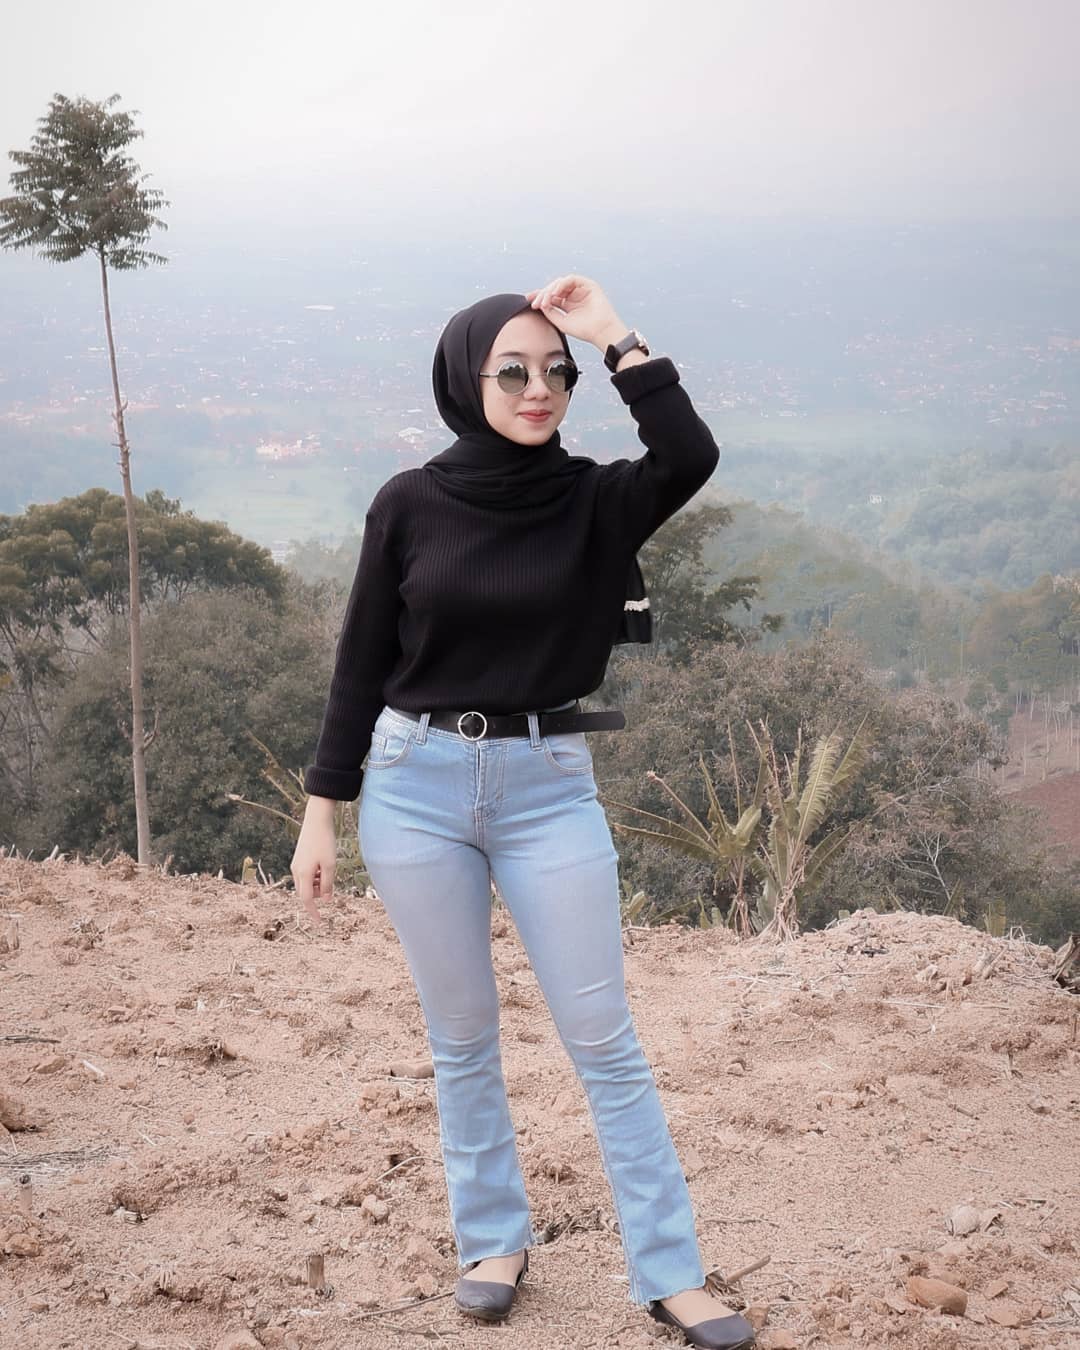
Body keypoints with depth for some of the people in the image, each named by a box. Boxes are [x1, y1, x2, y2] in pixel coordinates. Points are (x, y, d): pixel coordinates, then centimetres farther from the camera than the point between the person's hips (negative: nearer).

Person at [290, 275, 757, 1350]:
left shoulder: (592, 501, -1)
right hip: (415, 785, 0)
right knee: (460, 1035, 11)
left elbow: (691, 457, -22)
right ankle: (492, 1240, 28)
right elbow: (362, 663, 3)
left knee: (603, 1039, 2)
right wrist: (321, 811, 2)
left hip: (549, 787, 0)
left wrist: (614, 337, -17)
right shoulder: (410, 504, -1)